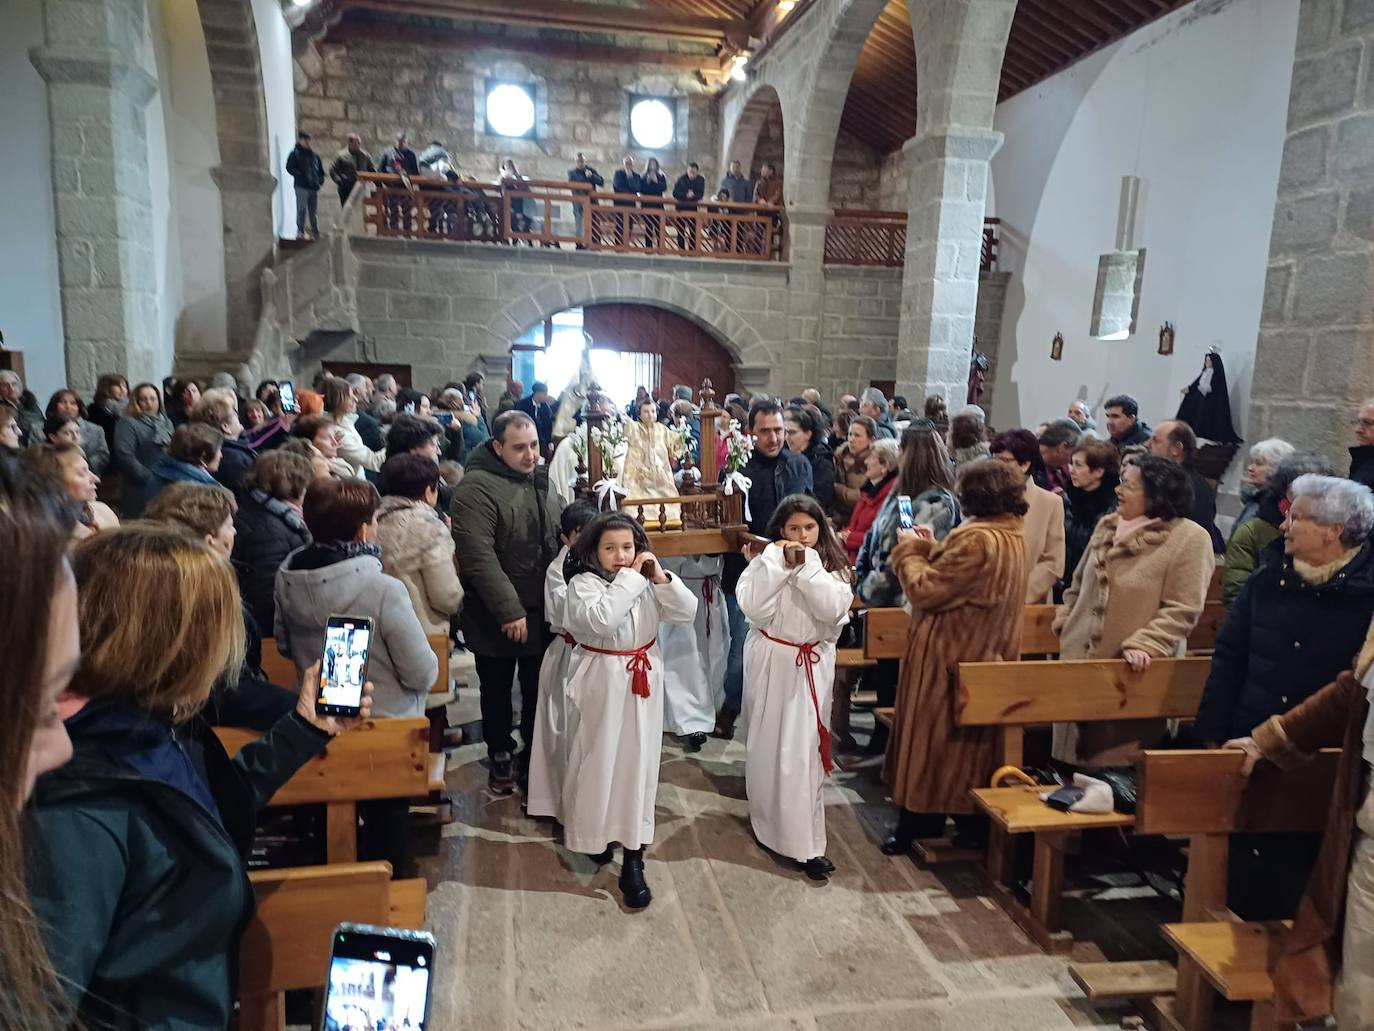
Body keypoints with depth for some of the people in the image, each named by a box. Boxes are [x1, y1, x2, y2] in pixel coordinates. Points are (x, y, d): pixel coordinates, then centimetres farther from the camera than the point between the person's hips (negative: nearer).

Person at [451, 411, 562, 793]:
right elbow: (478, 556, -25)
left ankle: (535, 752, 35)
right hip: (496, 617, -5)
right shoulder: (477, 487, -19)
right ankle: (501, 757, 32)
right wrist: (509, 611, -24)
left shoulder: (540, 479, 5)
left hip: (541, 611, 6)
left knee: (537, 688, 17)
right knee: (497, 690, 13)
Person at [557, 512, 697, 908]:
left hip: (642, 681, 4)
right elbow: (601, 620, -31)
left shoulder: (647, 582, 2)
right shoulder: (583, 583, -13)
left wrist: (661, 577, -13)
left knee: (638, 765, 6)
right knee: (596, 764, 9)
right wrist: (629, 578, -23)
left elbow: (687, 612, -2)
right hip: (600, 683, -4)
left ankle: (633, 860, 13)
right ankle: (593, 836, 35)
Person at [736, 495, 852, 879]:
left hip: (812, 666, 0)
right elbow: (753, 607, -20)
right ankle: (767, 818, 30)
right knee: (767, 743, 10)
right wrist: (778, 563, -19)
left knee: (802, 750, 3)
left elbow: (834, 609, -19)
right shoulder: (765, 563, -5)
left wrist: (808, 566, -19)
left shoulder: (833, 566, -2)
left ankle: (806, 842, 15)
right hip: (770, 662, 0)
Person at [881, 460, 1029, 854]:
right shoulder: (1012, 537, 6)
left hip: (949, 658, -9)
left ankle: (919, 820, 16)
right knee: (969, 740, 18)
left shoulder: (976, 540, -26)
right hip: (986, 654, 9)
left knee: (932, 737, 4)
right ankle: (971, 822, 28)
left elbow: (924, 589, -22)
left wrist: (910, 550, -7)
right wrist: (932, 549, 10)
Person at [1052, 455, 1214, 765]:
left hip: (1132, 669, -6)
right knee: (1077, 752, 15)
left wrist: (1144, 645, -25)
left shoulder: (1190, 538, -11)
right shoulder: (1108, 525, 8)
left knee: (1118, 758, 4)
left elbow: (1181, 609, -16)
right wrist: (1065, 621, 11)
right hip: (1080, 658, 6)